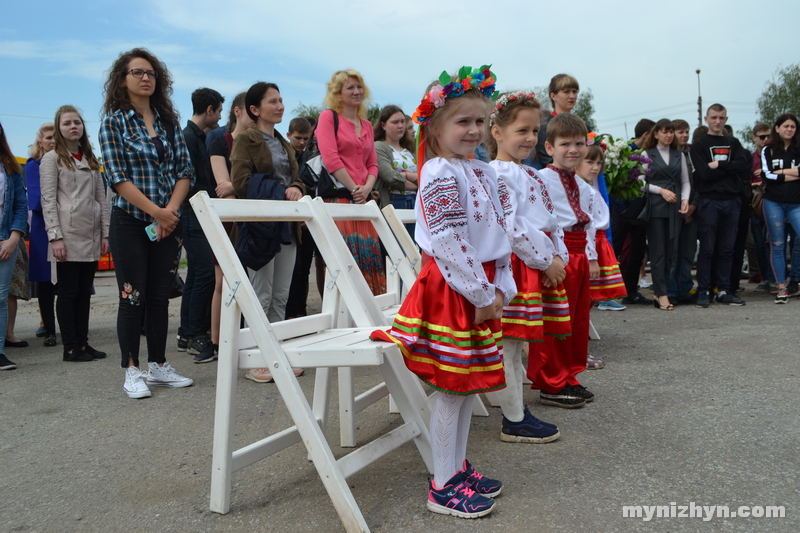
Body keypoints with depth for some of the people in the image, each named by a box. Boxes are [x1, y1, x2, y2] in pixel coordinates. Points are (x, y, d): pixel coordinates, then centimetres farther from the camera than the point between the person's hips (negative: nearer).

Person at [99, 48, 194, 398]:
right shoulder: (114, 121, -1)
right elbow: (117, 177, -10)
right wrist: (155, 210, -16)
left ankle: (158, 366, 19)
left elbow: (185, 171, 5)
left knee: (160, 296, 9)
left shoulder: (169, 121, 11)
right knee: (133, 297, 0)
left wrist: (172, 210, -10)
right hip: (130, 221, -4)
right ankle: (132, 372, 10)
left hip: (167, 221, 4)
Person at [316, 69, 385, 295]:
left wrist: (367, 188, -4)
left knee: (369, 257, 4)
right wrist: (354, 189, -12)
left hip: (364, 200, 6)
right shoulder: (328, 116, 2)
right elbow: (331, 158, -10)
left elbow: (372, 164, 16)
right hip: (338, 197, -6)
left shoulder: (367, 125, 21)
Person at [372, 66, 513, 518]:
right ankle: (443, 486, 12)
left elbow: (499, 233, 15)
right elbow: (449, 243, -20)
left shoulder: (484, 172, 14)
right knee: (452, 387, -1)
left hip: (482, 291, 9)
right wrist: (481, 295, -17)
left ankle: (459, 467, 30)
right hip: (452, 290, -9)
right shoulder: (441, 174, -14)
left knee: (472, 381, 15)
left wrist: (502, 287, 5)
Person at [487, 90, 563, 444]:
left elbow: (550, 220, 19)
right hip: (513, 266, -10)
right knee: (509, 343, -1)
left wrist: (559, 256, 4)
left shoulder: (530, 175, 18)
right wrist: (546, 261, -16)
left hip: (538, 267, 10)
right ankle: (514, 421, 8)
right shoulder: (498, 175, -13)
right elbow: (510, 229, -22)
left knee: (518, 342, 17)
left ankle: (516, 409, 29)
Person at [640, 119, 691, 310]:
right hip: (655, 207, -4)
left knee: (670, 250, 3)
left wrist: (685, 198, -2)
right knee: (658, 251, -6)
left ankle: (659, 289, 12)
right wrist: (661, 190, -12)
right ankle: (662, 294, -5)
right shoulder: (647, 154, 5)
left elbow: (685, 181, 14)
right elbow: (641, 182, -2)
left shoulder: (679, 155, 17)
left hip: (674, 208, 4)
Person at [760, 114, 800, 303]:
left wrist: (781, 171, -6)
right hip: (773, 202, 0)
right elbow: (766, 175, -4)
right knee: (777, 245, 1)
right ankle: (781, 287, 6)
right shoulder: (768, 150, 8)